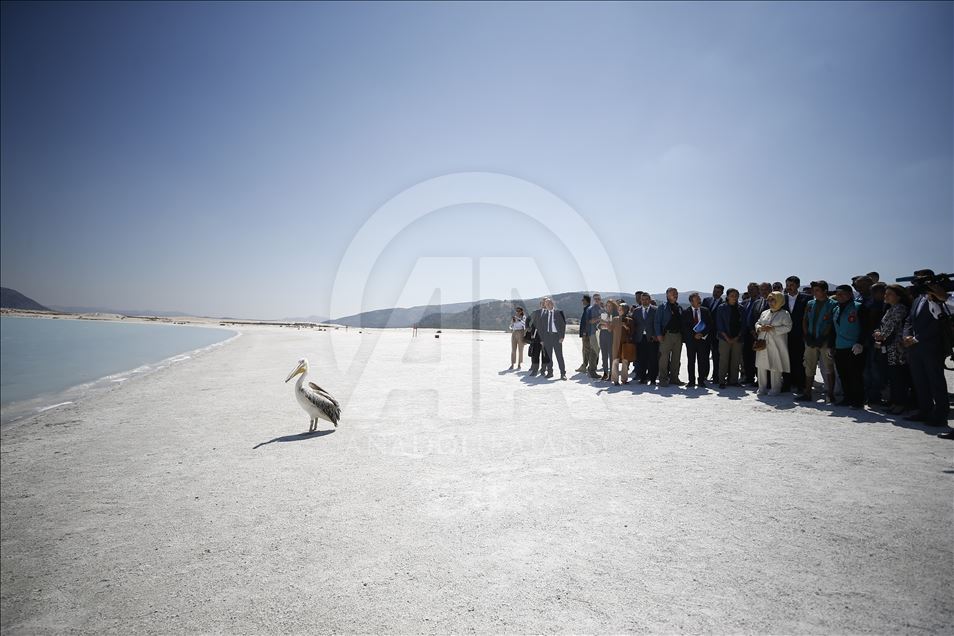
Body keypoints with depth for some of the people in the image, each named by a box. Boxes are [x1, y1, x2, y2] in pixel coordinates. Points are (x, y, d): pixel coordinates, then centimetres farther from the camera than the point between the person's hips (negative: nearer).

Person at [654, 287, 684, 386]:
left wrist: (683, 334, 7)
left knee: (676, 358, 9)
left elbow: (682, 321, 16)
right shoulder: (663, 307, 0)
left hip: (678, 335, 5)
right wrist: (659, 335, -12)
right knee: (664, 358, -6)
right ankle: (663, 379, -1)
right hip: (667, 335, -5)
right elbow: (657, 322, -3)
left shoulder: (680, 307, 14)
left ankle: (674, 378, 18)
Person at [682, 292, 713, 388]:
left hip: (703, 338, 1)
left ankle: (702, 381, 9)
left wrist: (702, 334, -9)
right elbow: (684, 327, -3)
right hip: (690, 340, -1)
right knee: (691, 361, 3)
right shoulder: (686, 312, 2)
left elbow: (710, 324, 3)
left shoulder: (706, 311, 7)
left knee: (702, 361, 1)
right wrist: (694, 335, -12)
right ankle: (691, 381, 9)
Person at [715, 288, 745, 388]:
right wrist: (727, 337, -9)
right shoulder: (721, 308, 1)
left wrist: (737, 337, -4)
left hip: (737, 339, 3)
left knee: (736, 360, 5)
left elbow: (743, 324, 7)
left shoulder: (741, 308, 8)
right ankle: (722, 381, 1)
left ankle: (733, 380, 13)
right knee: (723, 360, -4)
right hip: (724, 338, -3)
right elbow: (719, 324, -2)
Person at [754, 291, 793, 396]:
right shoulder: (764, 313, 16)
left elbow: (788, 327, -11)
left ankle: (775, 389, 6)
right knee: (761, 366, 6)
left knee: (775, 367, -4)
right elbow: (757, 323, 18)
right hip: (763, 343, 5)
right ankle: (762, 388, 15)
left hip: (775, 345, -5)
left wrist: (772, 329, -18)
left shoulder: (784, 314, -2)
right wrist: (759, 328, -5)